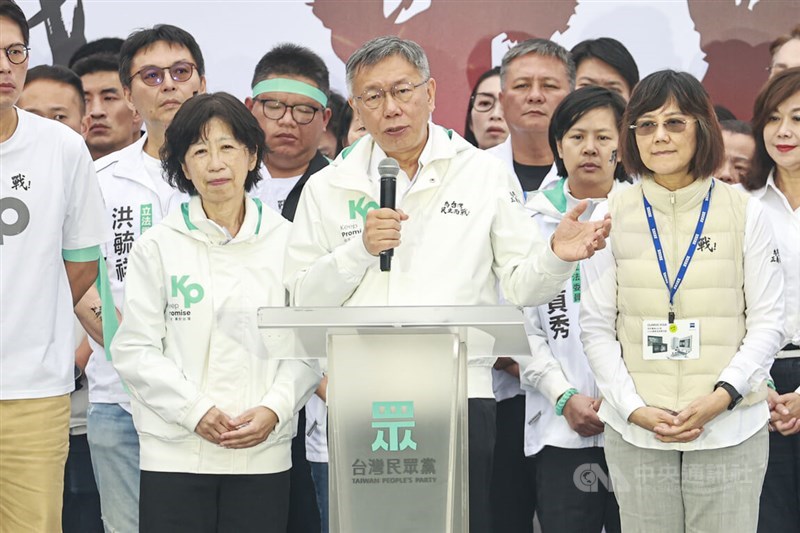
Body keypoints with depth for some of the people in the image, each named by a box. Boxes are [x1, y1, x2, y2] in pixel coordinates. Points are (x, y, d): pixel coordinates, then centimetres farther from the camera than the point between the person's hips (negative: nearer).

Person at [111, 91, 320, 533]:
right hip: (175, 452, -1)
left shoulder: (287, 242, 8)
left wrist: (274, 409, -9)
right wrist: (196, 412, -11)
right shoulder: (158, 246, 4)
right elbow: (135, 350, -1)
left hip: (264, 451, 1)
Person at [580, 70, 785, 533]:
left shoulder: (744, 212, 2)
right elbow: (596, 327, 4)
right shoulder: (614, 214, 4)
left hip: (730, 429, -1)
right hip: (636, 432, 1)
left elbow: (768, 322, 3)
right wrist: (634, 408, -8)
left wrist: (723, 395, -11)